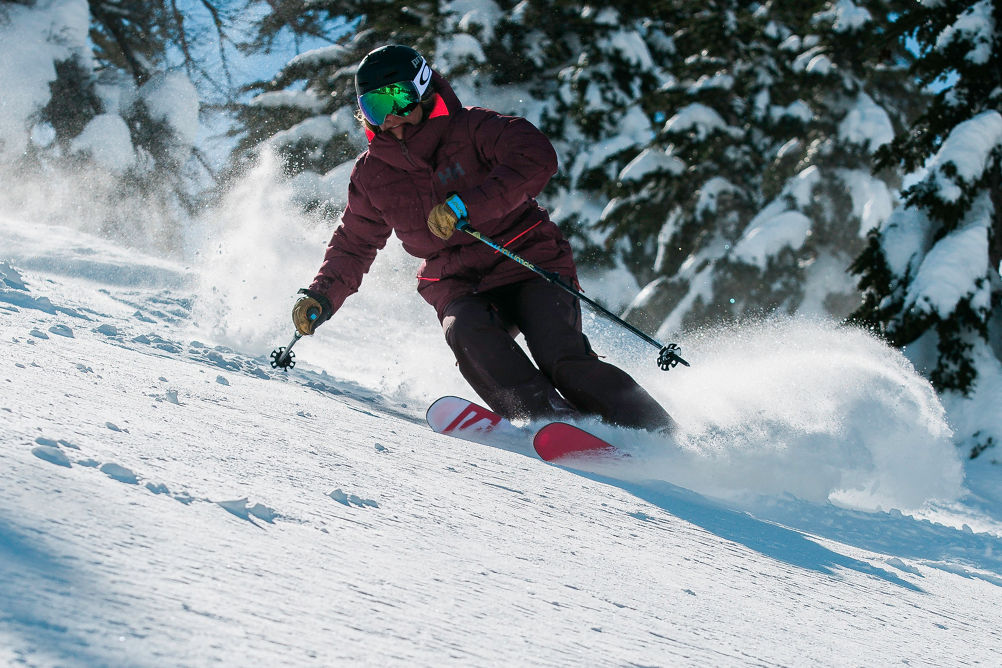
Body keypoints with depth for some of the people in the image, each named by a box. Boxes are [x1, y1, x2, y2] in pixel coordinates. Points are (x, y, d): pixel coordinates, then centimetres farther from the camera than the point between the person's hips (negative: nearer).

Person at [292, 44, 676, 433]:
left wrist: (468, 204, -30)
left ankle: (656, 432, -19)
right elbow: (354, 244, 21)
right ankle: (549, 420, -42)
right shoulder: (372, 174, 8)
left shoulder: (469, 129, -7)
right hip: (460, 288, 4)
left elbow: (537, 159, -23)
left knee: (562, 359, -26)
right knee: (465, 332, -32)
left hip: (530, 266, -3)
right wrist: (321, 297, 6)